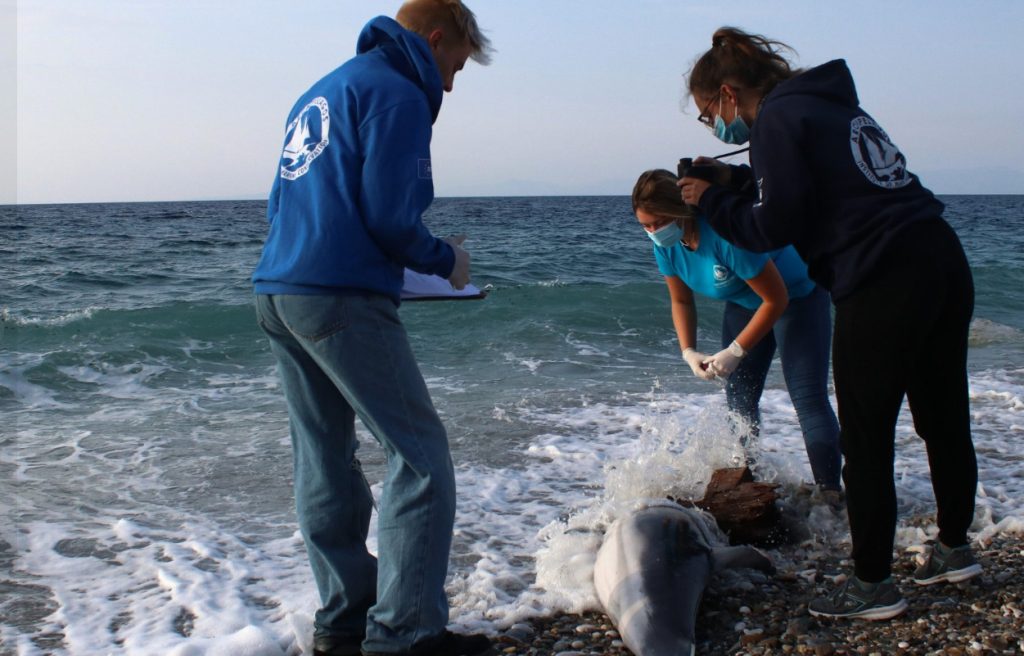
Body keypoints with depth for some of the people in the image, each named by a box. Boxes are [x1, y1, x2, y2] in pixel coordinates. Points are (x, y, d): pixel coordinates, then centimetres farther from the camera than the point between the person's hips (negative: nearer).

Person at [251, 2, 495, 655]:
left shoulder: (320, 93, 23)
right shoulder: (397, 94, -5)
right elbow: (388, 218, -14)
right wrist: (446, 259, 3)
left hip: (278, 295, 10)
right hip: (344, 300, -9)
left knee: (326, 462, 13)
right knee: (420, 458, -4)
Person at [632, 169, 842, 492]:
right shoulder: (665, 244, -16)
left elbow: (777, 299, -29)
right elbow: (681, 301, 0)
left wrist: (735, 352, -27)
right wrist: (689, 352, -14)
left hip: (797, 297, -7)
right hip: (743, 304, 7)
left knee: (808, 398, -14)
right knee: (739, 399, 6)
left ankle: (830, 493, -12)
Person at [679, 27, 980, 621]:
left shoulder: (778, 118, -8)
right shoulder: (830, 102, 18)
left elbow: (776, 228, -12)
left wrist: (711, 200, 2)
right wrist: (737, 177, 23)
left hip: (884, 284, -9)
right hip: (944, 261, 9)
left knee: (866, 442, 2)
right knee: (944, 419, 20)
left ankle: (874, 585, 11)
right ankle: (954, 550, 36)